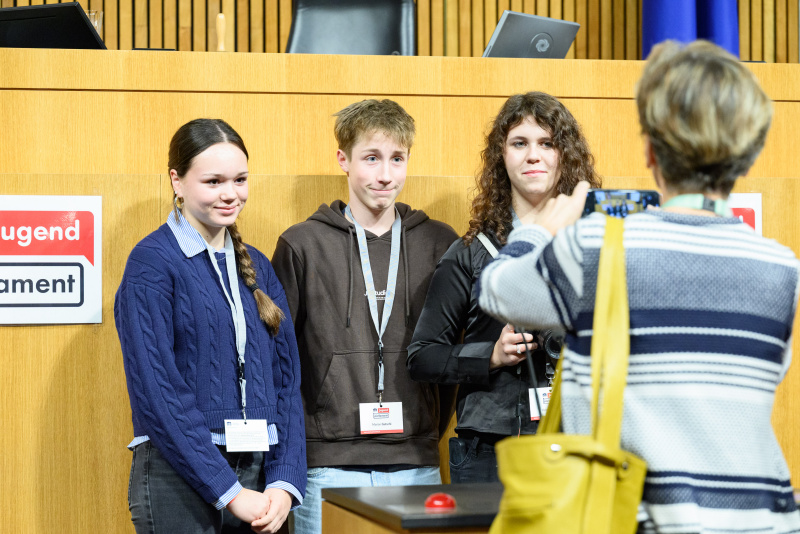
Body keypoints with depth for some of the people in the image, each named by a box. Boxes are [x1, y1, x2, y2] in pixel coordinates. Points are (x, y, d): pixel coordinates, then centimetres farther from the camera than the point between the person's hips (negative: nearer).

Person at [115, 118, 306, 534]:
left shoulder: (257, 268, 12)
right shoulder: (153, 263, -6)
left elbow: (287, 379, 9)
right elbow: (158, 393, -13)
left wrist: (284, 483, -4)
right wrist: (228, 492, -16)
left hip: (257, 479, 5)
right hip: (181, 481, -5)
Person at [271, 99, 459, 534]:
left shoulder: (439, 244, 7)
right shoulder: (302, 245, 1)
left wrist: (434, 427, 9)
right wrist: (297, 437, 2)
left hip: (416, 464, 2)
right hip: (329, 463, -2)